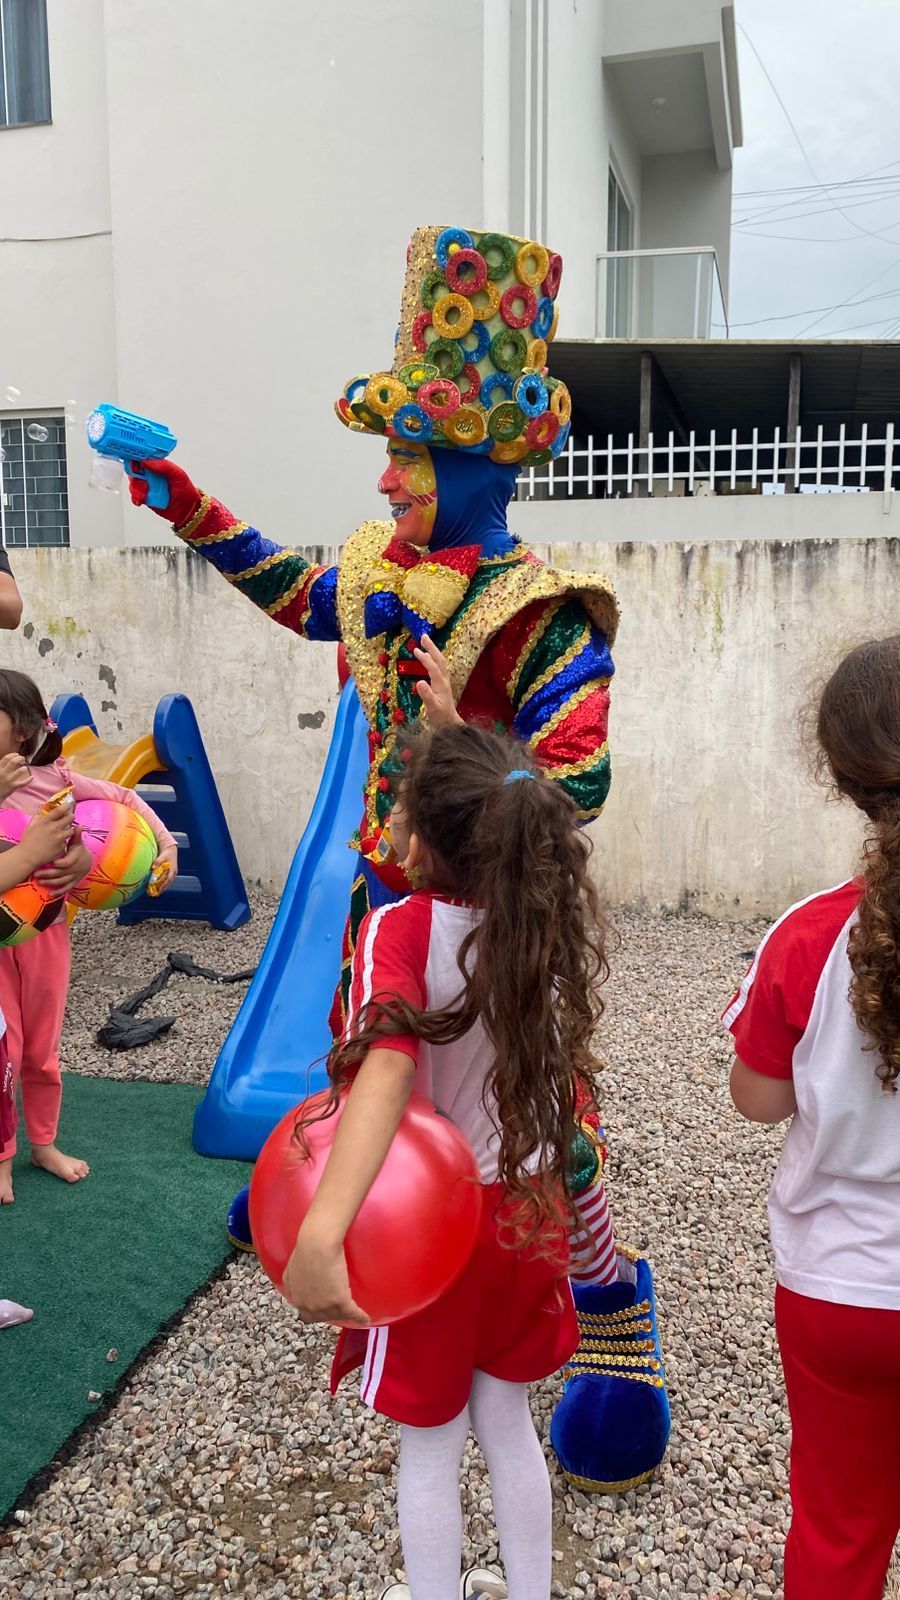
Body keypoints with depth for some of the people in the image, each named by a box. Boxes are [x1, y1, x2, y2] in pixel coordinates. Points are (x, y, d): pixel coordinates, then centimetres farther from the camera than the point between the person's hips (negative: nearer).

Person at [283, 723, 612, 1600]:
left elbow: (386, 1070, -43)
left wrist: (319, 1234, -53)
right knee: (506, 1420, 27)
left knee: (430, 1445, 19)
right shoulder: (556, 917, -12)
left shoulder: (401, 930, -28)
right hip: (529, 1206, 5)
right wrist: (459, 744, 17)